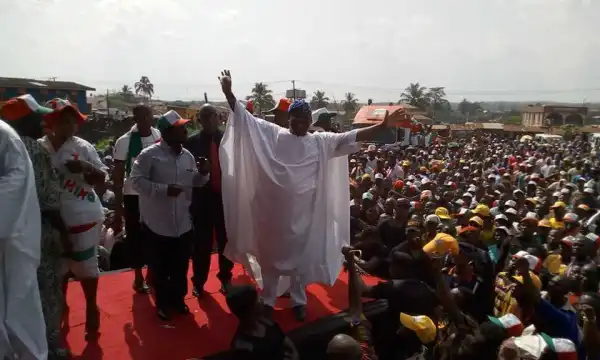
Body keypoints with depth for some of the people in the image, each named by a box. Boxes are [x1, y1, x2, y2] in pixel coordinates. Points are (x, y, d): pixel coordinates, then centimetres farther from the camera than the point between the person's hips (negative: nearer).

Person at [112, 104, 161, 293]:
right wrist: (118, 206, -7)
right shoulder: (125, 141, -10)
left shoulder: (160, 137, -3)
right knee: (135, 235, 8)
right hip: (133, 195, -2)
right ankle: (138, 276, 25)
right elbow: (118, 175, -6)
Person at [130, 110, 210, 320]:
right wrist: (163, 189, -26)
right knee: (159, 268, 12)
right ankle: (162, 303, 32)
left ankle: (178, 299, 38)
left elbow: (194, 182, 13)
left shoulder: (187, 156, 4)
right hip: (157, 224, -5)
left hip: (183, 223, 5)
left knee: (181, 267, 17)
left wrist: (203, 173, -9)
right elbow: (136, 180, -16)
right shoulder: (149, 154, -14)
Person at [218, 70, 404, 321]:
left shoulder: (321, 142, 2)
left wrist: (381, 126, -12)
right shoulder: (272, 135, -1)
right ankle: (267, 300, 32)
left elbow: (352, 137, -4)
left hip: (304, 212, 1)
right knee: (271, 255, 13)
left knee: (302, 256, 13)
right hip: (273, 210, -1)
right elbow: (246, 118, -3)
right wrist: (228, 93, -12)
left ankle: (298, 300, 33)